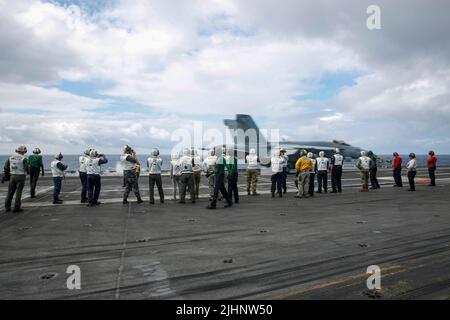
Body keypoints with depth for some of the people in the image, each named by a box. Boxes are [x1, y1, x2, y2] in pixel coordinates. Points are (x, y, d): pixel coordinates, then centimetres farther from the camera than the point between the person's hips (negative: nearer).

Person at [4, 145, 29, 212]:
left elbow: (5, 168, 5)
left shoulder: (10, 158, 6)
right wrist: (28, 172, 12)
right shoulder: (24, 159, -9)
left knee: (10, 192, 14)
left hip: (12, 176, 5)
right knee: (18, 192, 1)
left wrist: (6, 177, 17)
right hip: (21, 177, -5)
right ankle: (16, 208, 3)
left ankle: (7, 207, 17)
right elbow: (27, 169, -12)